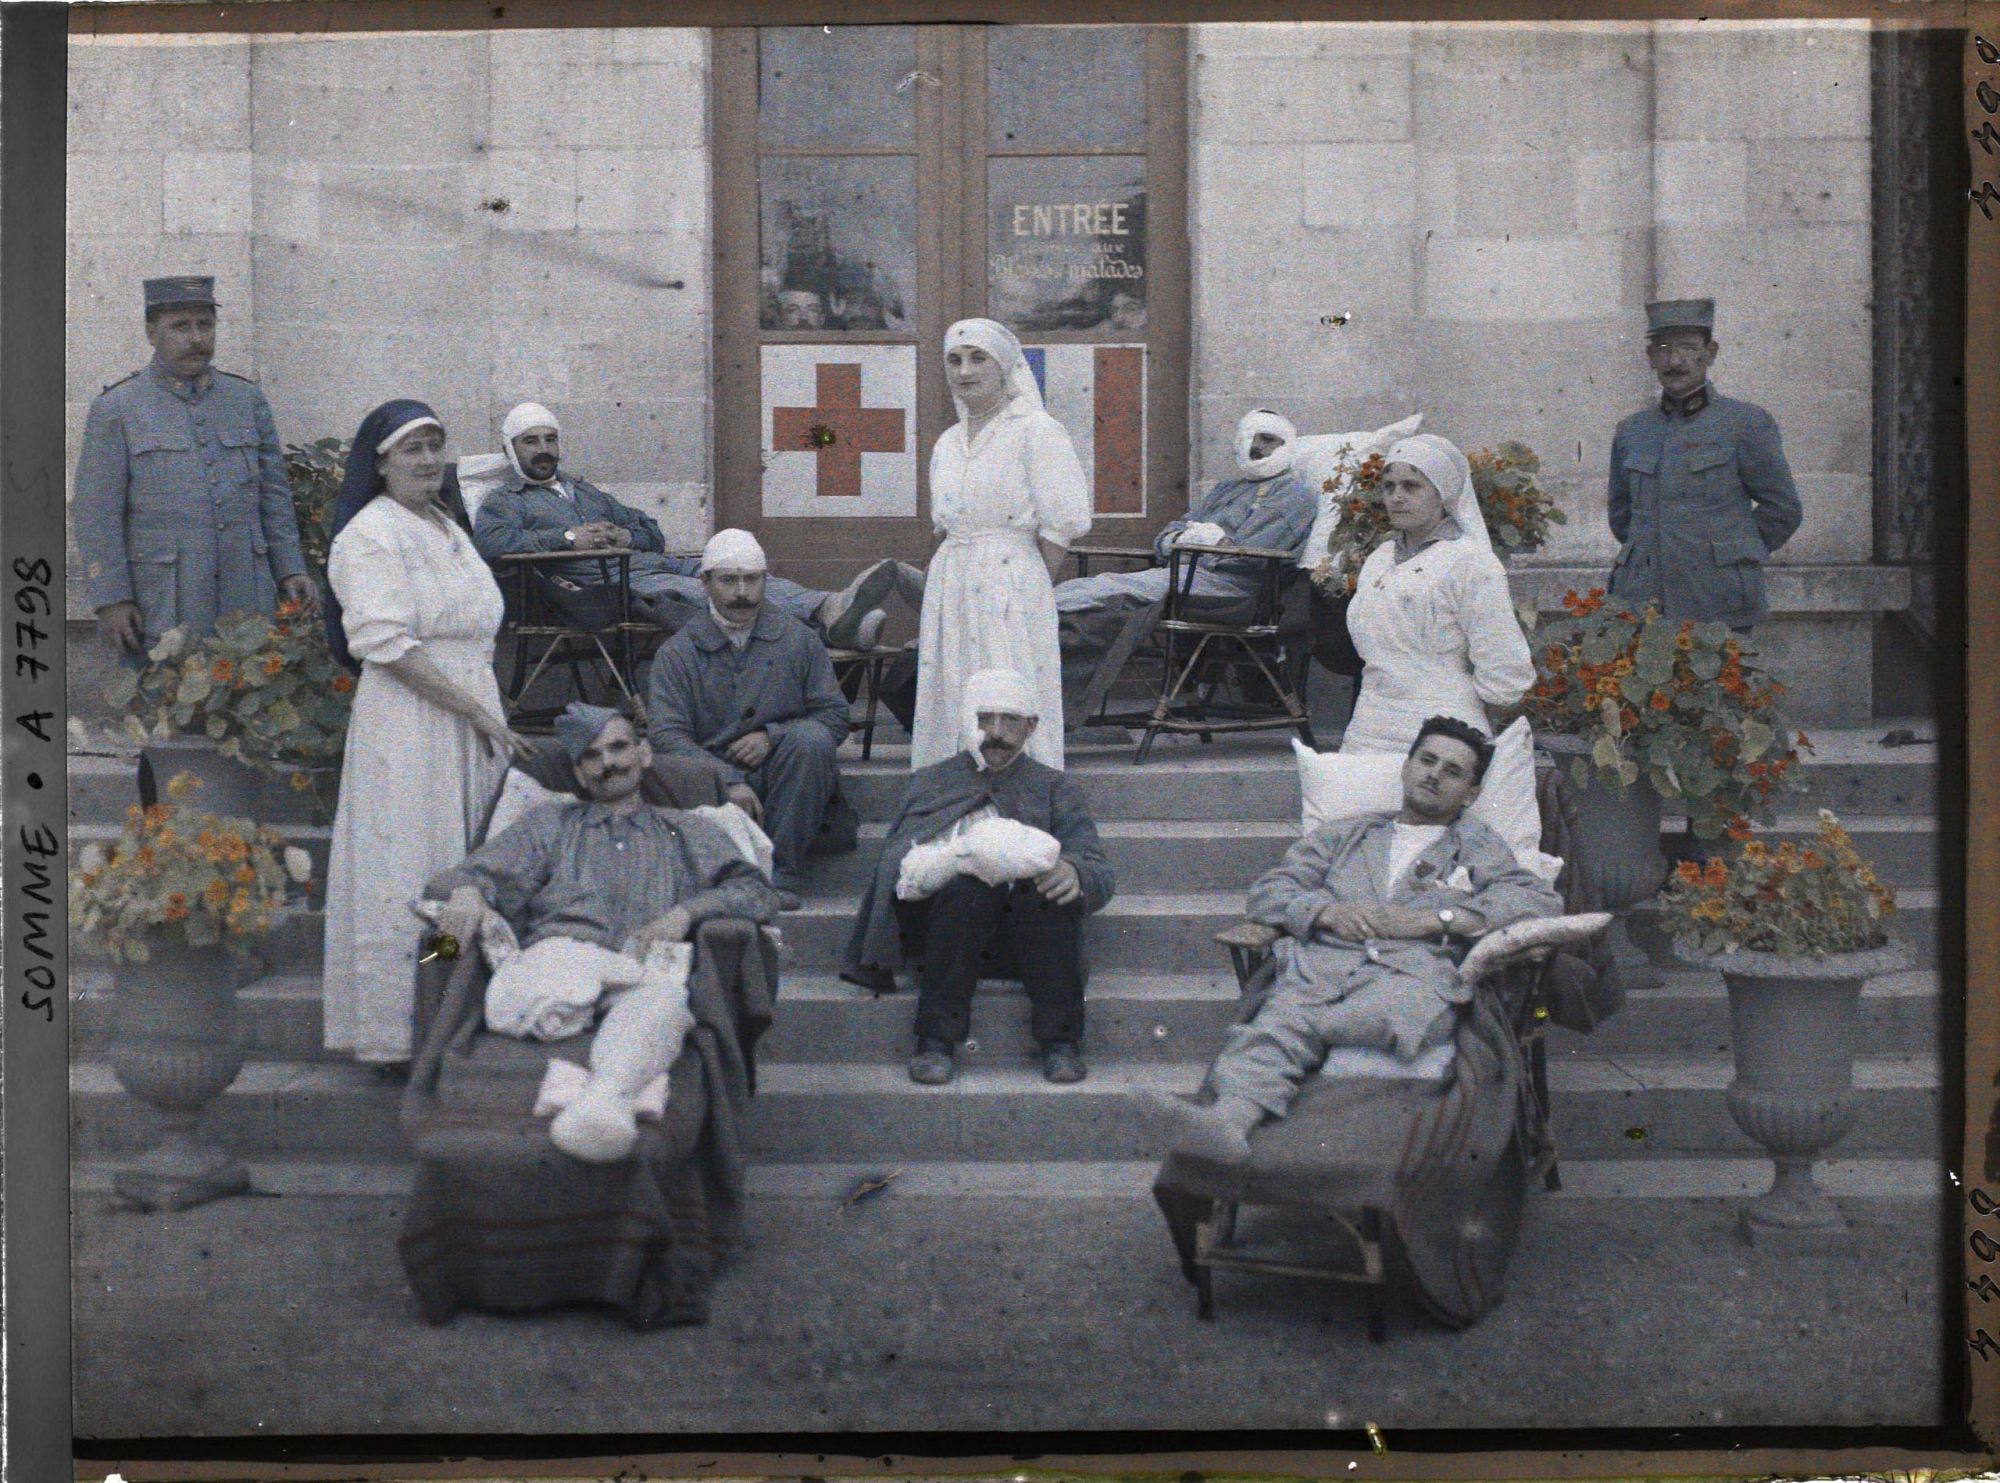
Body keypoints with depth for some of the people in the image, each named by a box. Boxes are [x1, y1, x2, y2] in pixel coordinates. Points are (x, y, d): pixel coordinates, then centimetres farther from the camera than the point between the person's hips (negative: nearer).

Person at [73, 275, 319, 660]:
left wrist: (290, 570, 6)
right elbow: (96, 514, -3)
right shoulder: (115, 409, 1)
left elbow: (274, 493, 15)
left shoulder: (247, 399, 12)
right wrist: (111, 600, -9)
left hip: (248, 598, 3)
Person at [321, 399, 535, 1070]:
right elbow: (386, 643, -19)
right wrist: (478, 711, -18)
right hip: (409, 722, -8)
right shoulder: (371, 533, -9)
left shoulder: (447, 528, 18)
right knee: (409, 870, -5)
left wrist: (490, 715, 13)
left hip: (469, 718, 8)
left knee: (462, 869, 9)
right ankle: (399, 1033, 2)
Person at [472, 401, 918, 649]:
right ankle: (825, 616, -57)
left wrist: (626, 536, 8)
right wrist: (567, 539, -10)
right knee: (700, 594, -34)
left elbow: (653, 533, 32)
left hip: (652, 563, 8)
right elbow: (489, 542, -8)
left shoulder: (583, 490, 35)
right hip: (604, 583, -7)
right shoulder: (505, 501, 16)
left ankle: (831, 612, -46)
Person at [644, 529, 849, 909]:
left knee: (811, 739, -31)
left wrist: (772, 736, -12)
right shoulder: (677, 653, 6)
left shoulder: (796, 639, 11)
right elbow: (667, 734, -6)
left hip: (786, 777, 3)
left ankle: (781, 873, -23)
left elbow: (835, 715, 7)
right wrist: (728, 782, -22)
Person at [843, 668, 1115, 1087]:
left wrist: (1074, 872, -17)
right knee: (969, 887, -34)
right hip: (940, 907, 0)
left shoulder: (1052, 788, 23)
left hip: (1027, 912, 0)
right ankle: (937, 1039, -32)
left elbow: (1100, 872, 10)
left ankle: (1060, 1041, -29)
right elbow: (895, 860, 12)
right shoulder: (930, 782, 25)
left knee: (1051, 889, -33)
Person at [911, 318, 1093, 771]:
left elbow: (1063, 521, -10)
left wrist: (1031, 586, -7)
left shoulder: (1034, 430, -6)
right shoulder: (948, 442, 15)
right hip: (950, 580, 7)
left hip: (1011, 581, -7)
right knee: (950, 703, 6)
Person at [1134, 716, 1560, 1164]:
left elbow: (1543, 901, 9)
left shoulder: (1481, 849, 29)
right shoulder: (1345, 834, 34)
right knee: (1277, 1029, -36)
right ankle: (1228, 1118, -60)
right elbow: (1268, 890, 23)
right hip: (1323, 964, 1)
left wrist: (1434, 918, -2)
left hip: (1415, 969, -1)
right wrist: (1327, 912, 0)